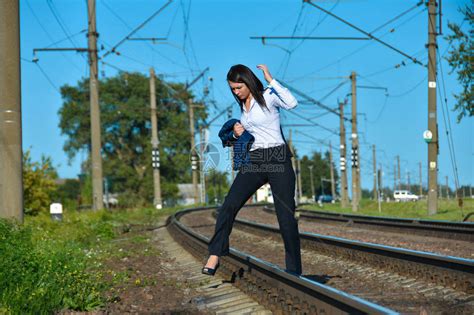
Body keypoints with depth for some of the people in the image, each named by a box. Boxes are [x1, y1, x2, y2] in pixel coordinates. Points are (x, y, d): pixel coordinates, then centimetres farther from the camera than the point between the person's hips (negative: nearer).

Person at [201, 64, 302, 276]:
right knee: (229, 206, -11)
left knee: (286, 216, -3)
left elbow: (292, 103, -24)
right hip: (253, 161, 6)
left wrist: (270, 80, -20)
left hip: (278, 160, -6)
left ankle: (294, 271, 4)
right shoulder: (242, 106, 17)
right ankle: (215, 255, -9)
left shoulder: (268, 96, -4)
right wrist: (237, 133, 5)